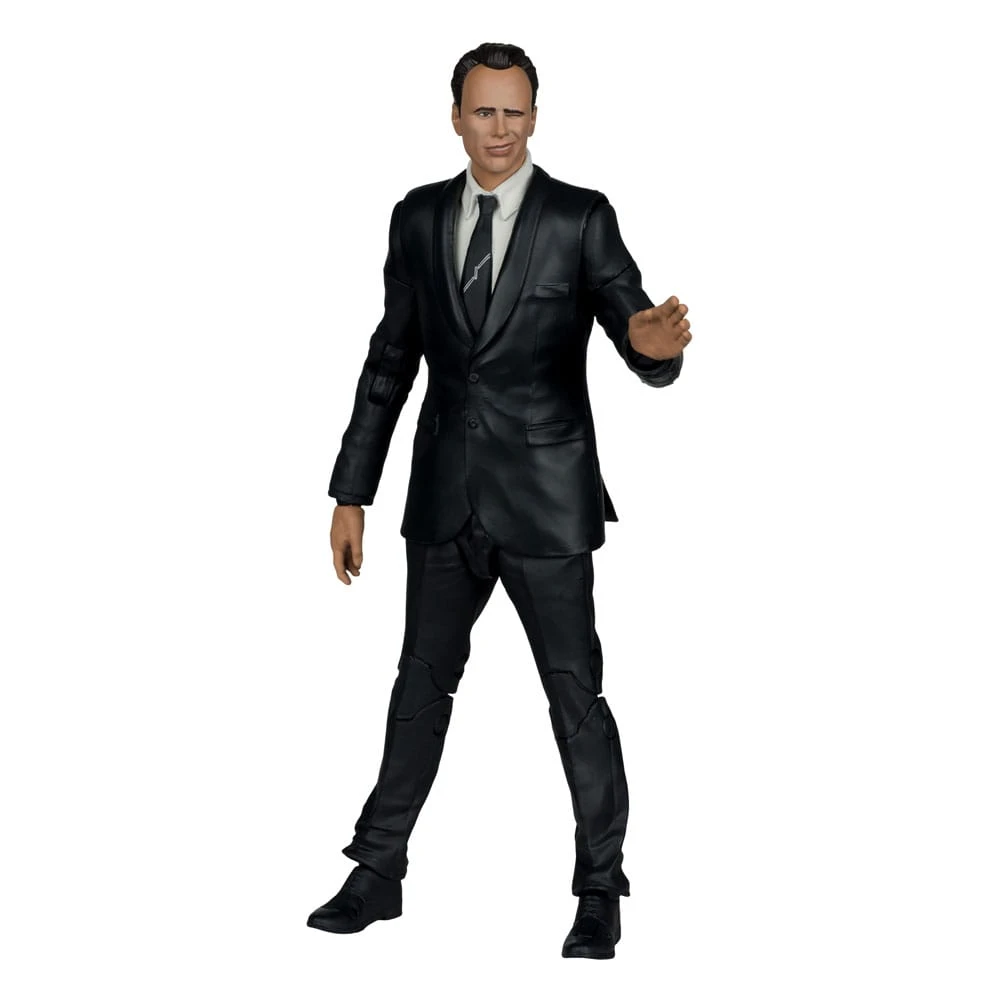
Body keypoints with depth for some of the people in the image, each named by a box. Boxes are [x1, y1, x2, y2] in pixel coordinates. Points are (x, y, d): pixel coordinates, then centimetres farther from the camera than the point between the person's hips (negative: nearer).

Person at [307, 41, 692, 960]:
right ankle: (380, 873, 28)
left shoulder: (582, 219, -7)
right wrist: (351, 492, 7)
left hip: (546, 498, -4)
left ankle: (601, 889, 19)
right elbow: (391, 359, 8)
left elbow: (633, 324, -14)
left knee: (575, 694, 3)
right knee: (423, 682, 15)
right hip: (445, 497, 4)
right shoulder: (418, 218, 4)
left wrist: (655, 344, -40)